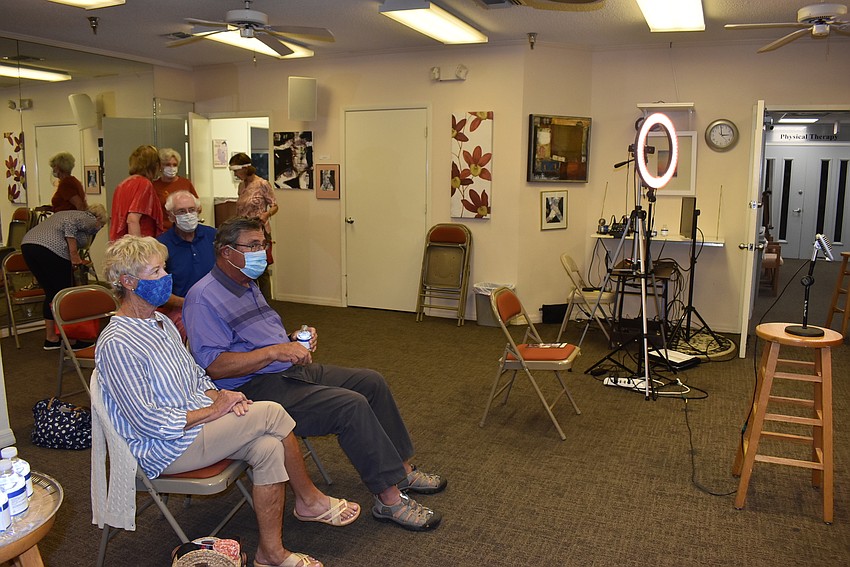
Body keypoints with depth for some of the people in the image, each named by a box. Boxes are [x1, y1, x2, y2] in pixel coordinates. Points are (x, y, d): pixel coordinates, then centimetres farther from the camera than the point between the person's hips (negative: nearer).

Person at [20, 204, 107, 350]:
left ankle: (51, 338, 25)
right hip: (51, 248, -9)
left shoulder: (76, 214, 31)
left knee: (51, 293, 18)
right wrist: (74, 253, -11)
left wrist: (74, 260, 36)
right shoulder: (91, 220, 7)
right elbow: (69, 223, -13)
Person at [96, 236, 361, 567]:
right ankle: (310, 500, 3)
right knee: (271, 414, -18)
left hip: (195, 422, 9)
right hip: (164, 450, -8)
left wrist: (218, 395, -3)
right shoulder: (116, 344, -20)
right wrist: (213, 410, -17)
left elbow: (196, 375, 19)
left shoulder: (161, 322, 10)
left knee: (268, 447, -18)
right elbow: (149, 422, -22)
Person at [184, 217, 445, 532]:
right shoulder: (203, 298, -13)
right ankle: (390, 500, -15)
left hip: (291, 370, 10)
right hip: (255, 389, -10)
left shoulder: (247, 286, 17)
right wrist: (275, 351, -26)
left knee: (371, 382, 3)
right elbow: (214, 365, -23)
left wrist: (295, 340, 6)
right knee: (351, 406, -25)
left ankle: (402, 470, 14)